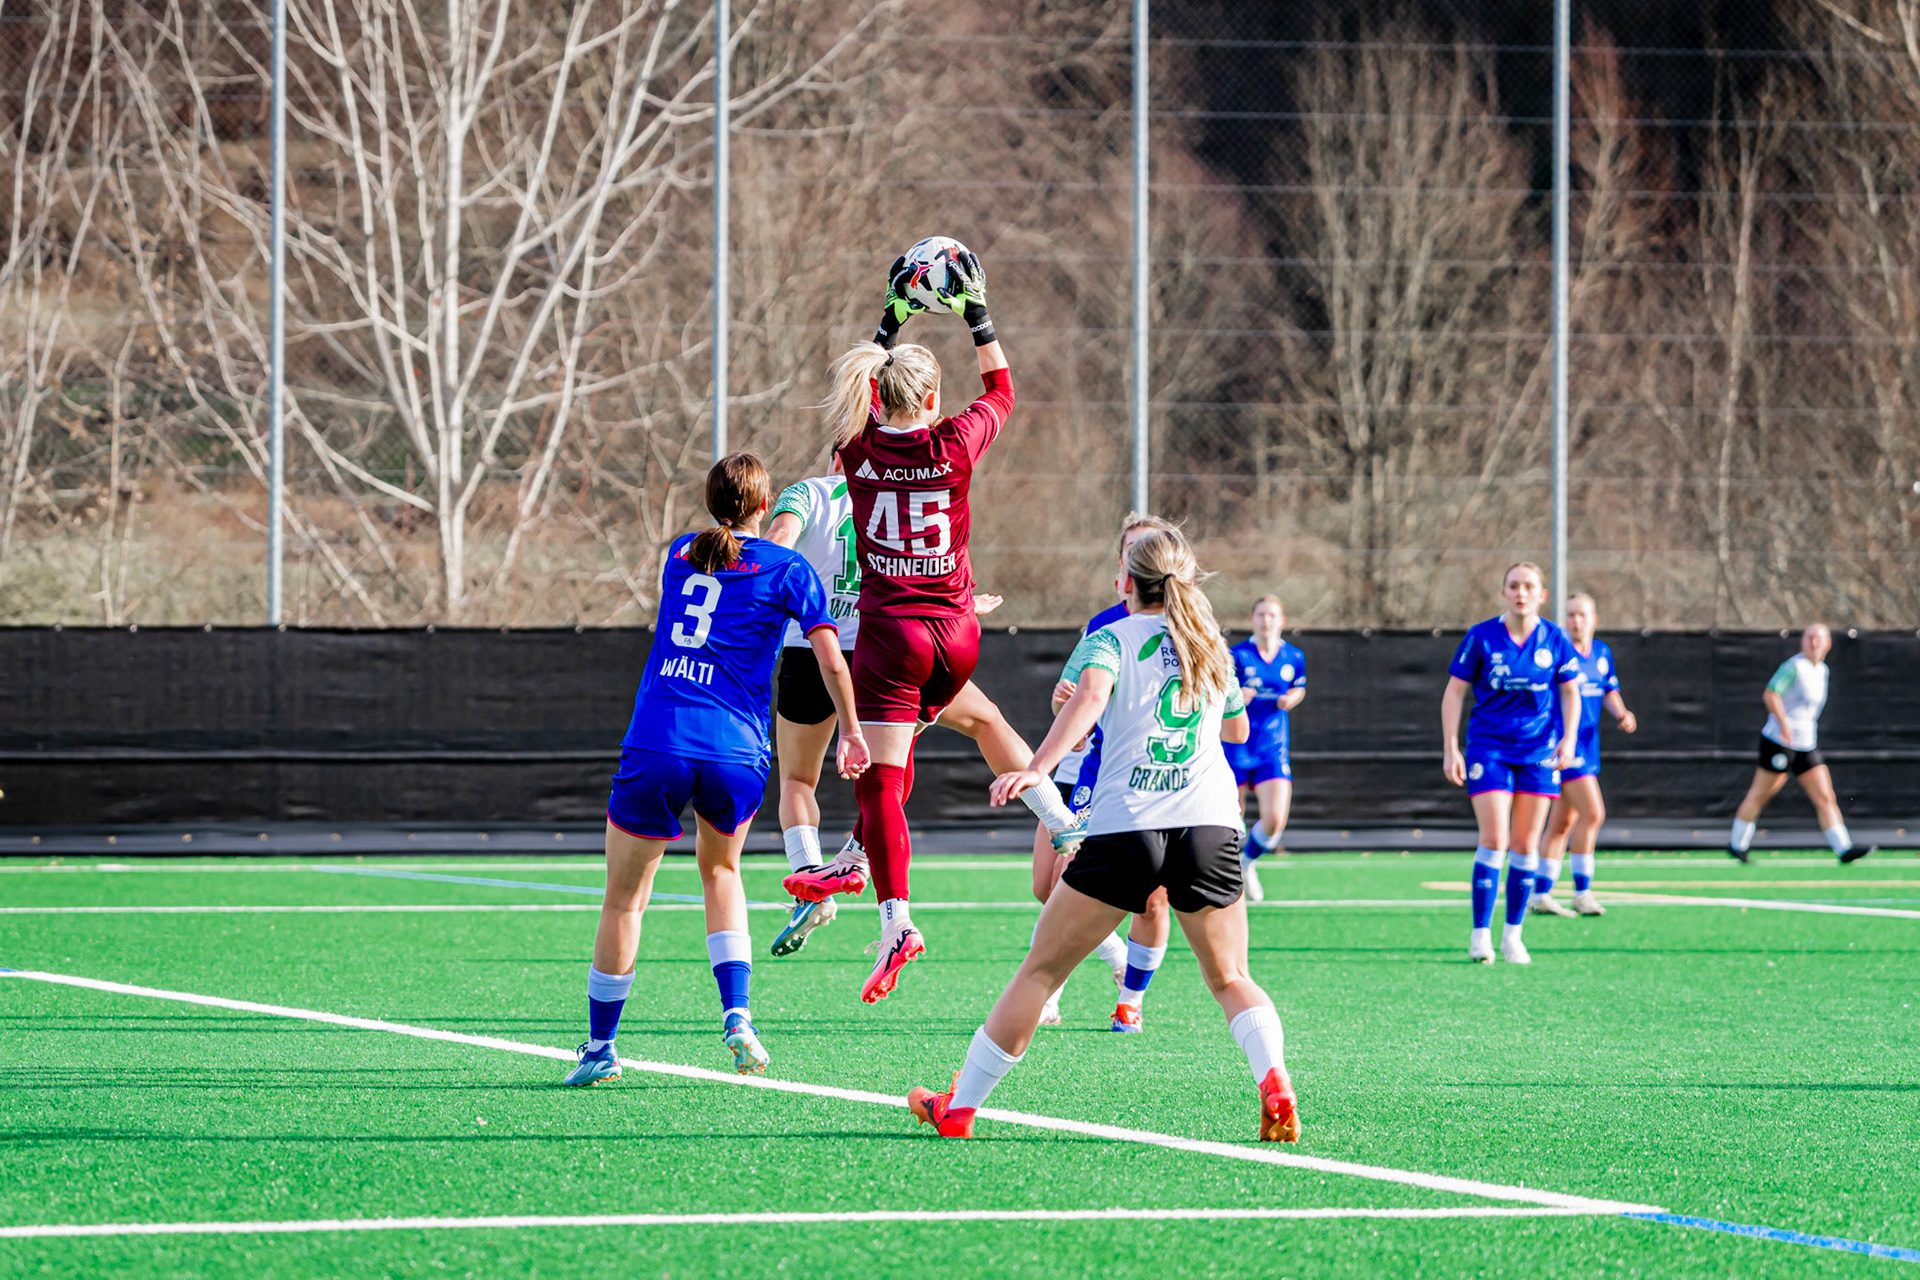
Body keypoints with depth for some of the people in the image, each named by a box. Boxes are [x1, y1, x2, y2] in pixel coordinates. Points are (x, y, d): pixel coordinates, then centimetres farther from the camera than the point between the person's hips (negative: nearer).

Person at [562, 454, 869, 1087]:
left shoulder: (679, 556, 16)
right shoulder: (786, 570, 5)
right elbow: (832, 661, -2)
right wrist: (850, 731, 11)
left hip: (655, 745, 0)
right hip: (736, 752, 0)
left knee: (625, 898, 12)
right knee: (720, 869, 26)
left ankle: (600, 1047, 17)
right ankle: (737, 1016, 10)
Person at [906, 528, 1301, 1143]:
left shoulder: (1111, 639, 6)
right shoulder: (1213, 647, 18)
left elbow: (1089, 694, -17)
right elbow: (1238, 729, 35)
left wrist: (1037, 769, -27)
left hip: (1125, 824, -2)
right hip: (1210, 822, 3)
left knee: (1041, 971, 7)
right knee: (1231, 979, 11)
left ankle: (960, 1108, 11)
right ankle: (1274, 1080, -17)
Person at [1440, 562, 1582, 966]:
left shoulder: (1554, 640, 0)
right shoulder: (1481, 637, -5)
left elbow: (1570, 693, 9)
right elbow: (1454, 693, -1)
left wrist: (1569, 738, -6)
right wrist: (1450, 748, -7)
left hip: (1539, 751, 2)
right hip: (1489, 747, -2)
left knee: (1525, 845, 3)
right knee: (1494, 840, -12)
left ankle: (1513, 935, 13)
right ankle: (1480, 935, -6)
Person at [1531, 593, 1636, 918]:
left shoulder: (1602, 653, 11)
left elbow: (1610, 693, 19)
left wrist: (1622, 714, -1)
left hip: (1588, 745, 8)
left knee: (1562, 824, 11)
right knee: (1592, 812, -16)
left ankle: (1541, 895, 17)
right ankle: (1582, 892, -11)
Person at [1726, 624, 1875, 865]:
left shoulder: (1822, 671, 13)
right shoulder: (1794, 666, -12)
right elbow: (1770, 694, -22)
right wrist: (1784, 724, -28)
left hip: (1807, 745, 8)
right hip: (1779, 743, -8)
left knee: (1826, 798, -2)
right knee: (1759, 795, 3)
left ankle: (1844, 849, -8)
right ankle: (1737, 844, 17)